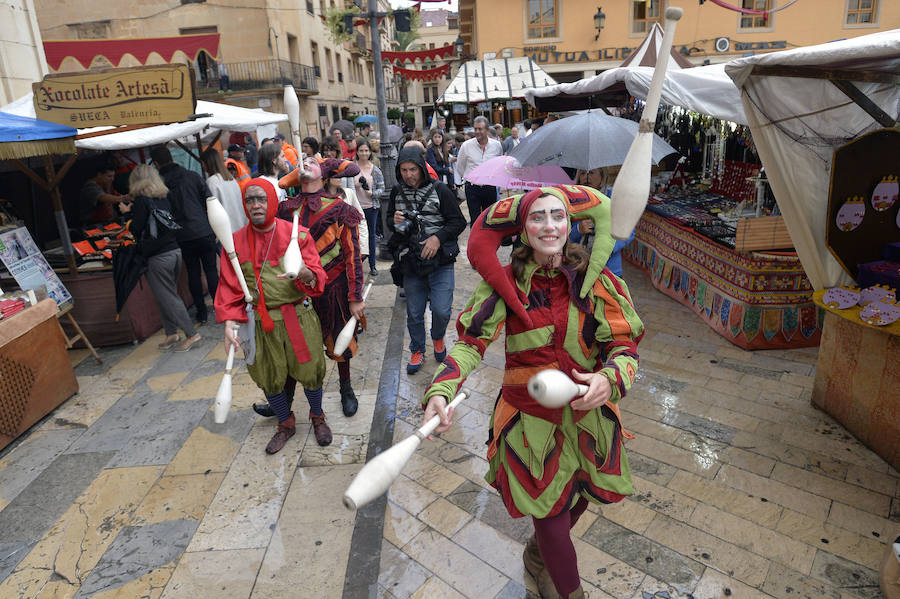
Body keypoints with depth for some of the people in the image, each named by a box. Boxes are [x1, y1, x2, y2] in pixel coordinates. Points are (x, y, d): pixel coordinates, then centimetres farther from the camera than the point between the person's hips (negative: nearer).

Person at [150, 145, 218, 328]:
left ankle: (202, 312, 14)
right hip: (205, 231, 0)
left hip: (183, 236, 0)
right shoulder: (192, 176, 1)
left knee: (193, 273, 10)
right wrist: (213, 227, 10)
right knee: (211, 270, 7)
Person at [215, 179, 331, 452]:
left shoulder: (297, 234, -4)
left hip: (298, 317, -2)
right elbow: (230, 287, 2)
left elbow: (317, 277, -10)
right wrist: (229, 322, -11)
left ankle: (318, 417, 34)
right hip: (260, 323, 2)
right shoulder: (235, 242, 1)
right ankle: (286, 424, 38)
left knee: (309, 370, 5)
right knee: (269, 378, 11)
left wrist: (305, 274, -34)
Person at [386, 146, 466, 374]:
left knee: (442, 310, -6)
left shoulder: (439, 189, -4)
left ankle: (438, 339, 28)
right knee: (414, 313, 10)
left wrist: (438, 237, -17)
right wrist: (394, 221, -5)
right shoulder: (397, 192, 7)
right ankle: (417, 351, 33)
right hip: (410, 262, 3)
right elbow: (388, 219, 20)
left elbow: (459, 221, -3)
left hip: (440, 262, -3)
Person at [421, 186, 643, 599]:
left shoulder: (595, 280, -9)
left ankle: (537, 556, 58)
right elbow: (471, 341, -17)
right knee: (552, 515, 7)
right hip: (531, 421, -2)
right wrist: (439, 392, -33)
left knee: (576, 502, 22)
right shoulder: (506, 283, -11)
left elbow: (625, 346, -10)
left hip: (587, 417, 3)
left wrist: (610, 379, -33)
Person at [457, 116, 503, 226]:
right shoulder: (466, 145, -3)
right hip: (472, 188, -1)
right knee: (475, 220, -2)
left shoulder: (497, 145, 1)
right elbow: (459, 166, 10)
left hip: (490, 188, 2)